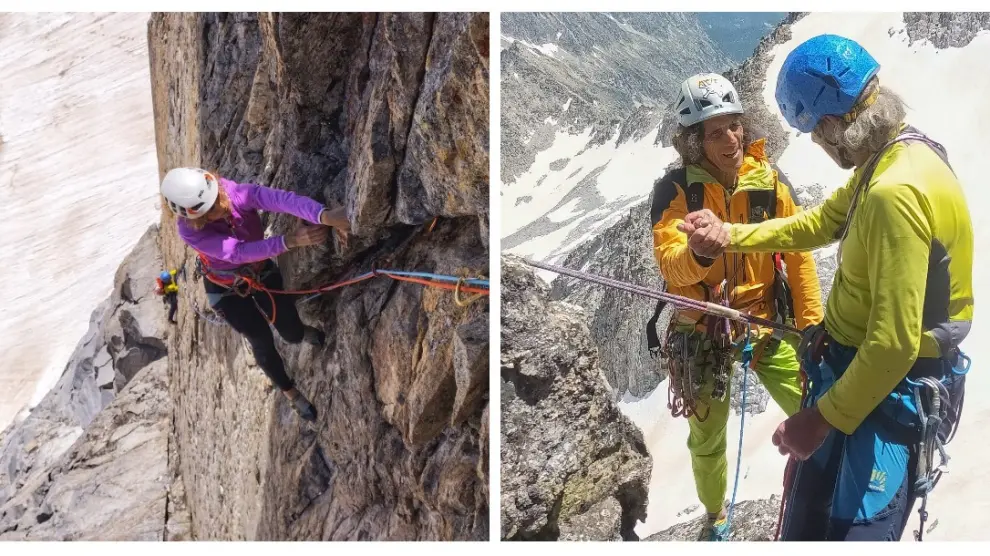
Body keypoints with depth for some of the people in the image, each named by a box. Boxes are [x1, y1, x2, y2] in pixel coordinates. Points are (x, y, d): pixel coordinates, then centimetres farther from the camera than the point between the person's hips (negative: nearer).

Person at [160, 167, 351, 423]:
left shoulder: (234, 192, -33)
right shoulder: (189, 230, -35)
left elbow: (280, 199, -51)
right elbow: (237, 252, -45)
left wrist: (325, 215, -69)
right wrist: (289, 240, -57)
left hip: (262, 271, 2)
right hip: (226, 288, -2)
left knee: (293, 334, 7)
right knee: (263, 342, 0)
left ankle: (303, 331, 48)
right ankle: (291, 393, 28)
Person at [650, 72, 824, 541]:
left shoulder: (771, 181, -8)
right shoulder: (675, 189, -15)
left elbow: (798, 254, -4)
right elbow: (670, 267, -24)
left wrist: (811, 326, -6)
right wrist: (700, 251, -46)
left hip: (766, 321, 1)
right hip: (702, 331, -1)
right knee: (707, 440, 17)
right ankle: (716, 520, 45)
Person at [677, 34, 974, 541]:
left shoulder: (896, 192, -29)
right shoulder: (886, 159, 3)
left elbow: (895, 344, -29)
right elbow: (817, 223, 18)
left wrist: (822, 417, -20)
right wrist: (729, 236, 9)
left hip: (887, 393, -10)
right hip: (852, 367, 10)